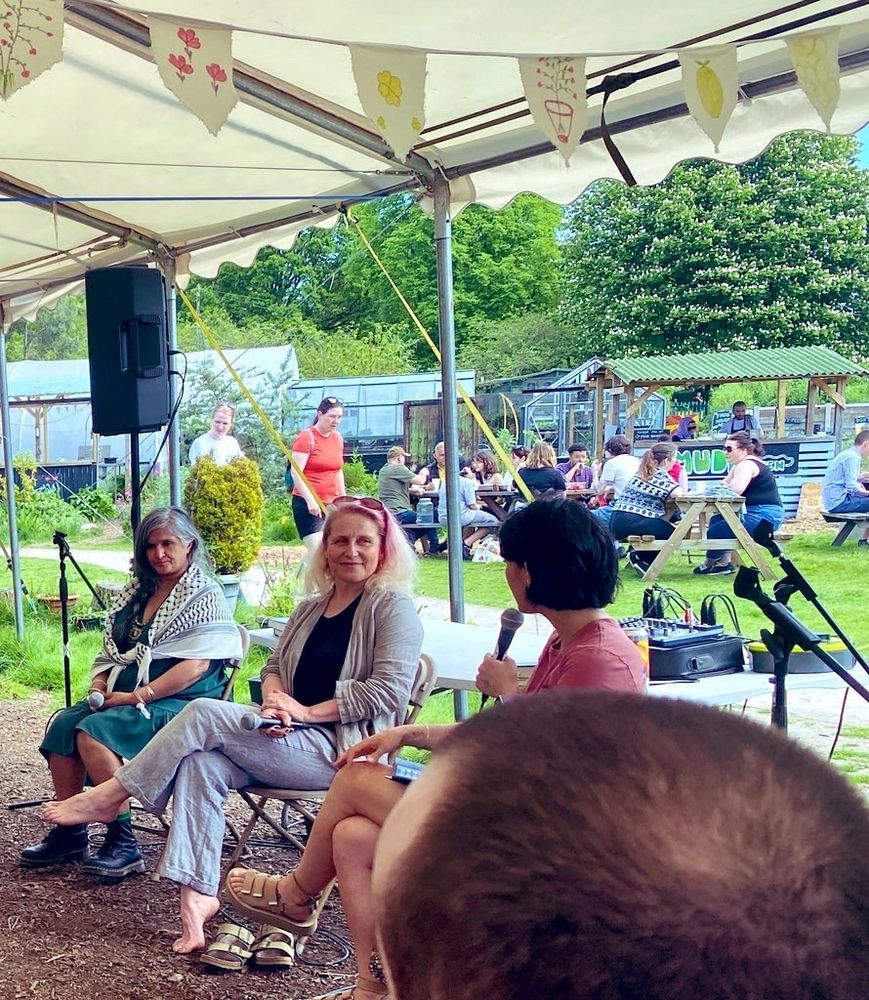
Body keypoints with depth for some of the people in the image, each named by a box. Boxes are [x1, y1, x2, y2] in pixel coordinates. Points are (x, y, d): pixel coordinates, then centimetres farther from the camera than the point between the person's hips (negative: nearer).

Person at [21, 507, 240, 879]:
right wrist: (99, 687, -1)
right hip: (125, 695, 8)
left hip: (180, 703, -7)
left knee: (94, 732, -28)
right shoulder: (137, 593, 18)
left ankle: (123, 843, -23)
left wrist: (138, 696, -18)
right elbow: (111, 651, 21)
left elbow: (196, 667, -15)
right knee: (62, 725, -15)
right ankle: (70, 834, -7)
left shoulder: (204, 595, -5)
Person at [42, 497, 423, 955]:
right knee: (201, 761, -23)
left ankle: (109, 796, -6)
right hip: (294, 742, 7)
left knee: (204, 715, -20)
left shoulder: (391, 606, -5)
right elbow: (275, 667, 20)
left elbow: (389, 690, -15)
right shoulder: (312, 607, 19)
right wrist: (276, 698, -5)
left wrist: (307, 711, -17)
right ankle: (198, 893, -25)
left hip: (346, 750, -7)